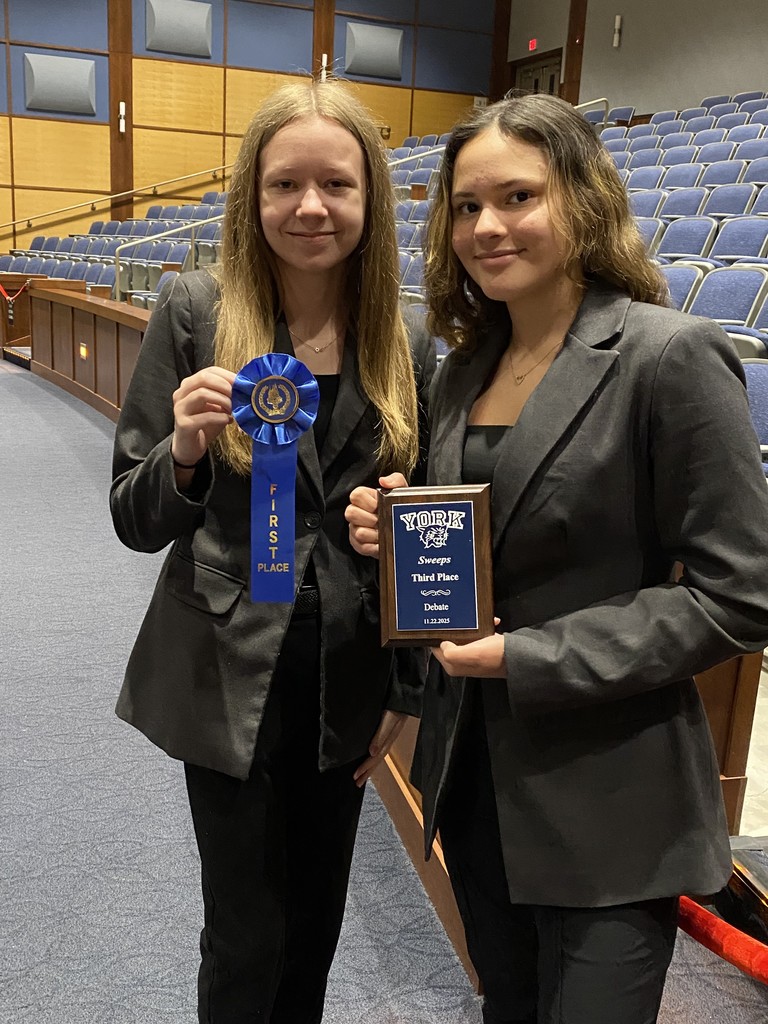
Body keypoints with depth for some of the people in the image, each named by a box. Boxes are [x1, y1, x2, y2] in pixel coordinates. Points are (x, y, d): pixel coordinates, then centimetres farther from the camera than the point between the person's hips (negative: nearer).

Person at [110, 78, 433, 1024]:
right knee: (247, 938, 9)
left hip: (349, 683, 3)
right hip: (230, 681, -3)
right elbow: (136, 522, -7)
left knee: (318, 920, 19)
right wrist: (184, 452, -28)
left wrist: (407, 691, 7)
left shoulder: (407, 346, -1)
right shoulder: (194, 314, -9)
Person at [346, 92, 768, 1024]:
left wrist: (528, 659, -20)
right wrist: (397, 536, -7)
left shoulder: (671, 356, -16)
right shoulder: (465, 368, 6)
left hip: (606, 807, -6)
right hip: (473, 775, 7)